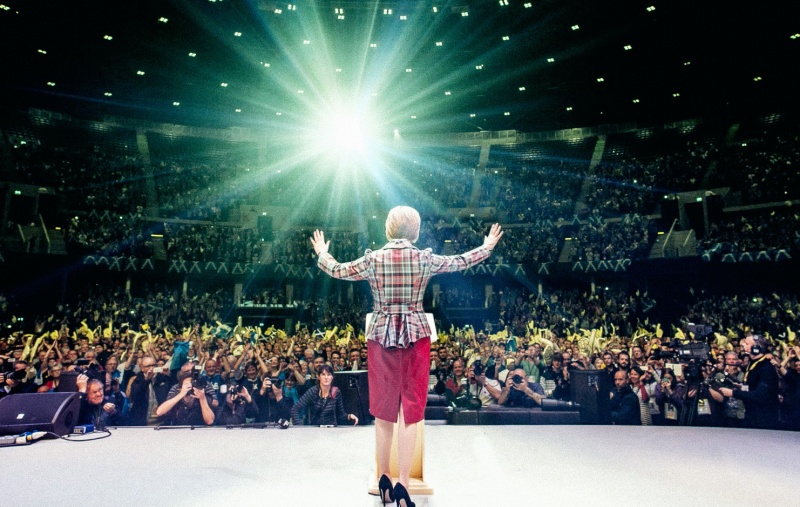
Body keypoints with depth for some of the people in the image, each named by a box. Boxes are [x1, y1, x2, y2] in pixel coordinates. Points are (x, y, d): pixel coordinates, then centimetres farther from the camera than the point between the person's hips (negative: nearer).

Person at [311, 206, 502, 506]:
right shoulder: (425, 259, -4)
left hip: (381, 336, 1)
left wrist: (321, 253, 32)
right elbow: (461, 262, 12)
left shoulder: (372, 259, -3)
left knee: (383, 411, 13)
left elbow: (335, 270, 10)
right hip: (416, 336, -1)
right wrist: (487, 247, 30)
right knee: (410, 412, 5)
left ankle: (384, 479, 25)